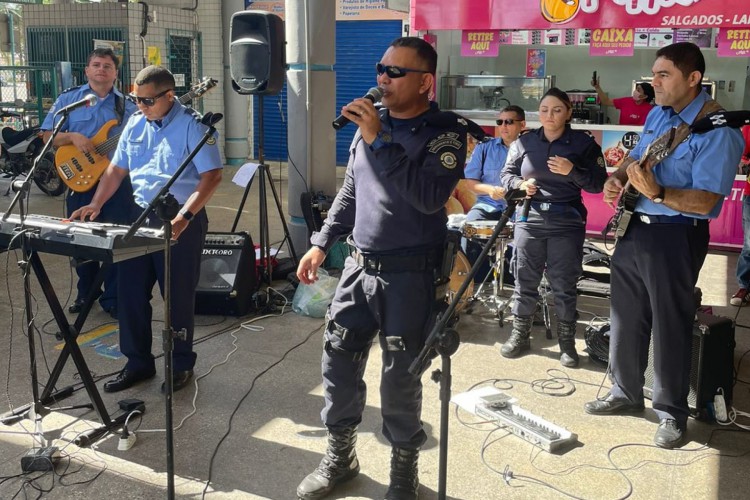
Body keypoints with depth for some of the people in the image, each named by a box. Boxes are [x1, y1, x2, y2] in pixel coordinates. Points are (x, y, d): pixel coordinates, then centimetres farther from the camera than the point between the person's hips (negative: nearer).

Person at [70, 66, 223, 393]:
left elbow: (212, 175, -18)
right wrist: (96, 204, 2)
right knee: (130, 292, 8)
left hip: (181, 222, -6)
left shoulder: (192, 125, -11)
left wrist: (184, 217, -27)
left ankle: (182, 365, 21)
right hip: (141, 216, 7)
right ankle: (138, 362, 23)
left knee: (178, 297, 3)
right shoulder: (135, 124, 9)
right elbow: (117, 169, 16)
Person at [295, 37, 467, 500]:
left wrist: (379, 141, -24)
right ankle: (340, 455, 30)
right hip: (359, 267, 5)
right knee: (338, 363, 9)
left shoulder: (447, 131, -9)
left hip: (411, 275, -5)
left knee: (400, 377, 1)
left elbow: (430, 196, -25)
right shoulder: (370, 124, 8)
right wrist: (321, 244, 14)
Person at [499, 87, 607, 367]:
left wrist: (572, 171, -18)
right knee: (525, 280, 8)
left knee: (564, 285, 4)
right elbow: (506, 174, 12)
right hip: (529, 218, 2)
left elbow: (598, 184, -2)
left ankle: (567, 342, 16)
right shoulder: (524, 142, 5)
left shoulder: (584, 143, 0)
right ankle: (520, 335, 22)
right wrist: (519, 184, -9)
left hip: (567, 222, -2)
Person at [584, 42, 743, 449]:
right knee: (626, 318, 16)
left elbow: (705, 202, -23)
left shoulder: (718, 130, -17)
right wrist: (617, 179, 2)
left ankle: (671, 412, 19)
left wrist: (657, 192, -36)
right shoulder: (657, 114, 9)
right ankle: (626, 393, 32)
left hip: (676, 236, -8)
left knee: (670, 326, 2)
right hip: (634, 227, 8)